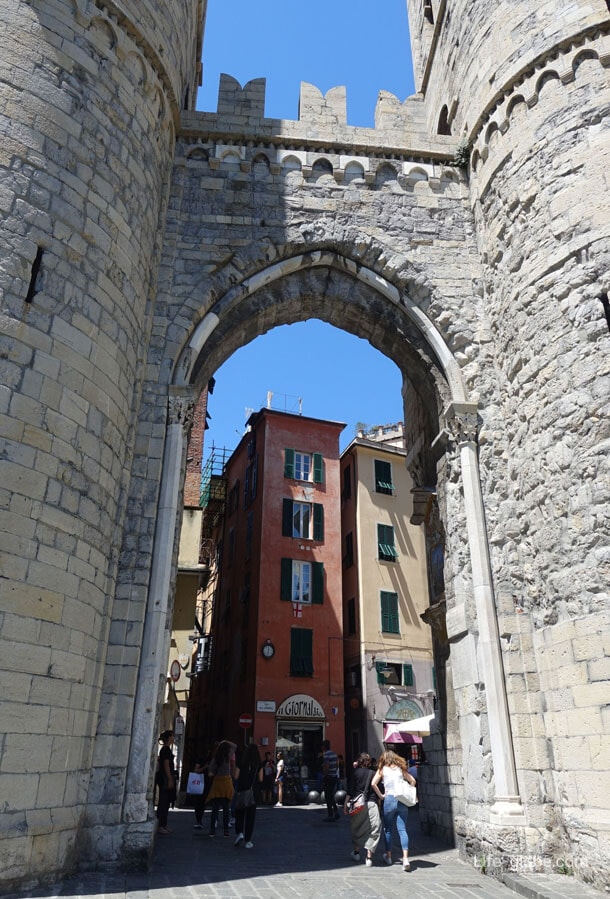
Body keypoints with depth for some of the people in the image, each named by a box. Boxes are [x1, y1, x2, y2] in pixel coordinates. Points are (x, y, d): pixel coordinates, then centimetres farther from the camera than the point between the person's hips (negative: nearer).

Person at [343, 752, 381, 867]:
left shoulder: (355, 772, -1)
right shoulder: (373, 773, 2)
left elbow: (350, 790, -3)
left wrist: (346, 805, 1)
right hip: (370, 803, 0)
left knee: (356, 828, 18)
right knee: (373, 829, 3)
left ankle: (356, 852, 31)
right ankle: (369, 857, -6)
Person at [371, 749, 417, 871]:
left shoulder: (383, 769, 3)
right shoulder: (400, 769, 11)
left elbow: (373, 783, -8)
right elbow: (412, 781, 9)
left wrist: (381, 795, 1)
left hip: (389, 800, -2)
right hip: (402, 800, 2)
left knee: (388, 829, 14)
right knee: (402, 830, -1)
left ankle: (388, 856, 25)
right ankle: (405, 858, -14)